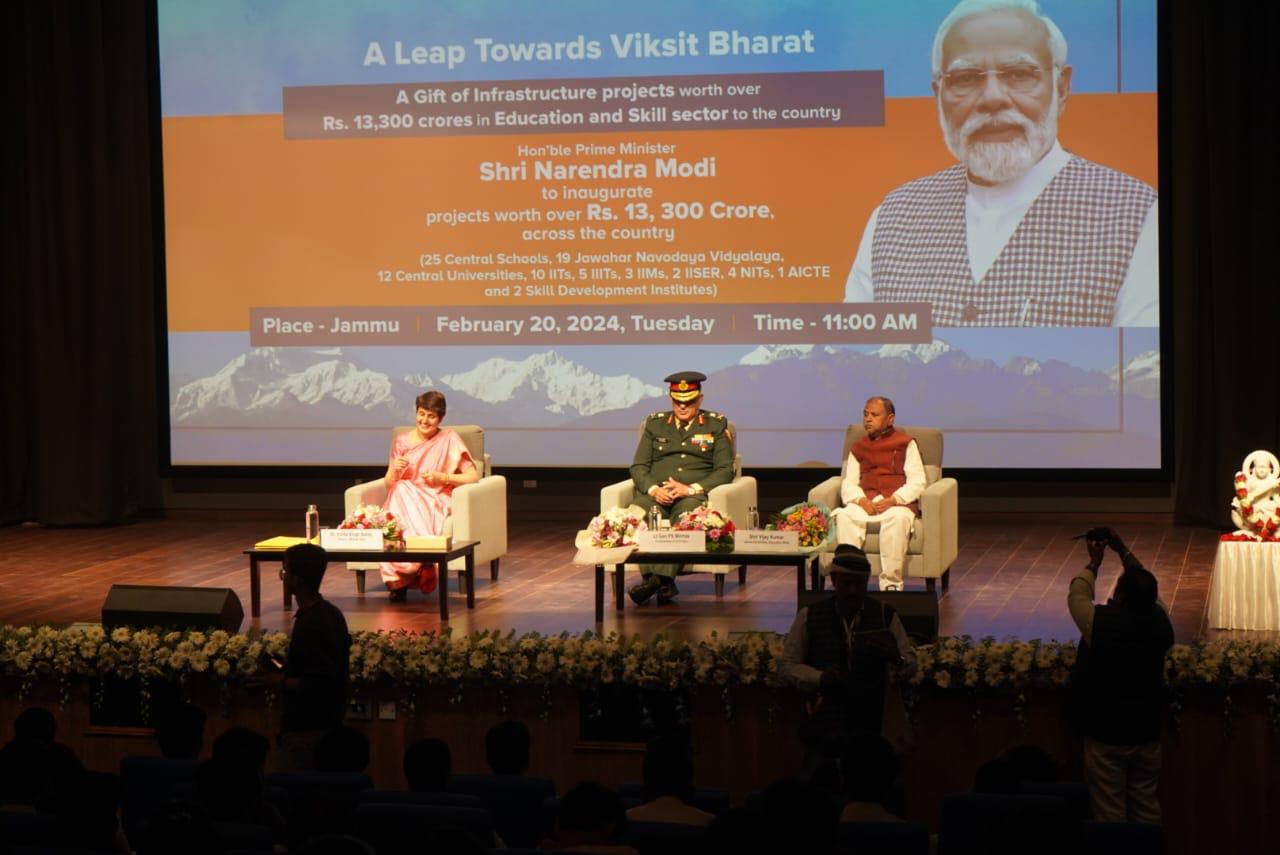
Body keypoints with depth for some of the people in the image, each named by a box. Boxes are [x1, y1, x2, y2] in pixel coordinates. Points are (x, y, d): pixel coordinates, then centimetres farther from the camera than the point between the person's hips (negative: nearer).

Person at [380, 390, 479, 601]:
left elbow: (473, 476, 0)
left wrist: (443, 477, -11)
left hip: (436, 501, -3)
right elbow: (389, 484, 14)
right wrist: (394, 471, -7)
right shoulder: (402, 441, 14)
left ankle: (397, 579, -26)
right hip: (403, 499, 3)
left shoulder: (450, 440, 6)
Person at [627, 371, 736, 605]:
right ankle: (651, 577, -45)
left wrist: (690, 489, -11)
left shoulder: (716, 425, 13)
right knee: (640, 514, -35)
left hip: (695, 495, -2)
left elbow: (725, 470, 5)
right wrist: (653, 489, -9)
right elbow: (638, 467, 14)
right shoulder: (655, 423, 20)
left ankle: (660, 578, -51)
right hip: (656, 494, 2)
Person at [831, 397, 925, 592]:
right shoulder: (858, 448, 22)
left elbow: (917, 483, 2)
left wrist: (892, 500, -15)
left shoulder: (906, 444, 11)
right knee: (844, 516, -31)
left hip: (898, 502, -3)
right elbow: (849, 483, 13)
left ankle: (891, 583, -33)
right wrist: (861, 500, -10)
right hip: (865, 501, 3)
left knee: (898, 518, -39)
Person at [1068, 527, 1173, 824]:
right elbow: (1146, 587, 12)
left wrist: (1095, 561, 14)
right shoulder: (1160, 622, -8)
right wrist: (1123, 551, 17)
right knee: (1147, 809, 15)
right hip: (1147, 733, 4)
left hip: (1106, 735, -4)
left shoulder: (1102, 622, -20)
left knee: (1109, 813, 5)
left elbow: (1077, 595, 1)